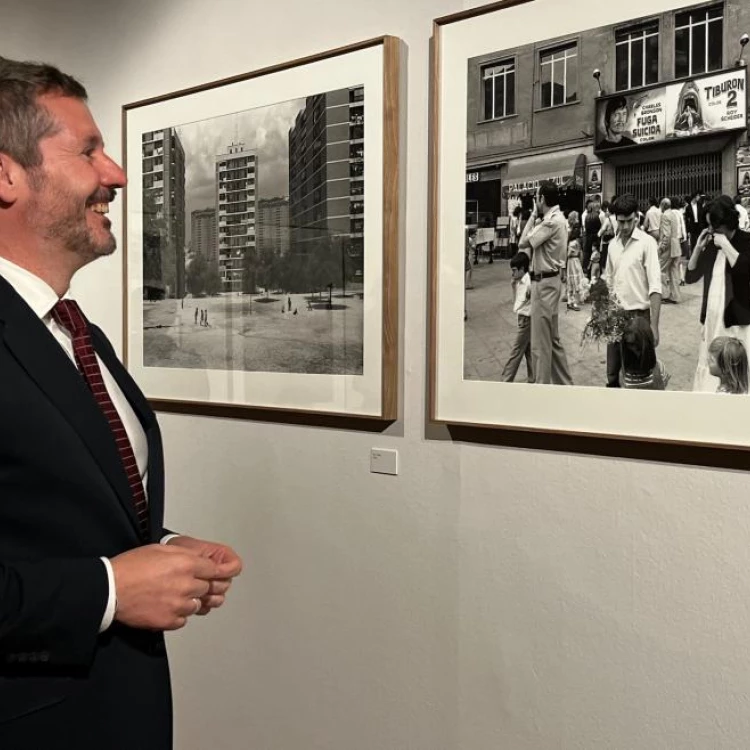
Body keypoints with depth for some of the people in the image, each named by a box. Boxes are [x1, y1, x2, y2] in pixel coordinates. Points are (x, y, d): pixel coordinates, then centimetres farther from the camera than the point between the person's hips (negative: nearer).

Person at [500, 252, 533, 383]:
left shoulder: (529, 283, -20)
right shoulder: (519, 282, 6)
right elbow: (516, 302, 13)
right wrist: (513, 286, 4)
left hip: (526, 319, -9)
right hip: (523, 319, 9)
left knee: (516, 351, -3)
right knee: (528, 351, 15)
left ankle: (506, 380, 2)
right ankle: (532, 379, 23)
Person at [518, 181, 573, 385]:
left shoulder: (552, 221, -19)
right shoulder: (556, 218, 12)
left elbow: (523, 243, -17)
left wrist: (533, 216, -9)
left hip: (544, 282, -10)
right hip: (549, 280, 10)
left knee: (540, 342, -3)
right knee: (552, 339, 18)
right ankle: (564, 383, 26)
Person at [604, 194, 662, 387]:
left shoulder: (647, 242, -11)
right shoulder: (613, 244, 7)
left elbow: (655, 287, -15)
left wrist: (654, 326, -21)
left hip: (638, 315, -5)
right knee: (612, 373, 12)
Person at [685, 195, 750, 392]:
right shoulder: (711, 245, 9)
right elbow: (690, 277, 8)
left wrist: (726, 244, -19)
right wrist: (698, 248, -2)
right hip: (711, 319, 6)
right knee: (708, 369, 10)